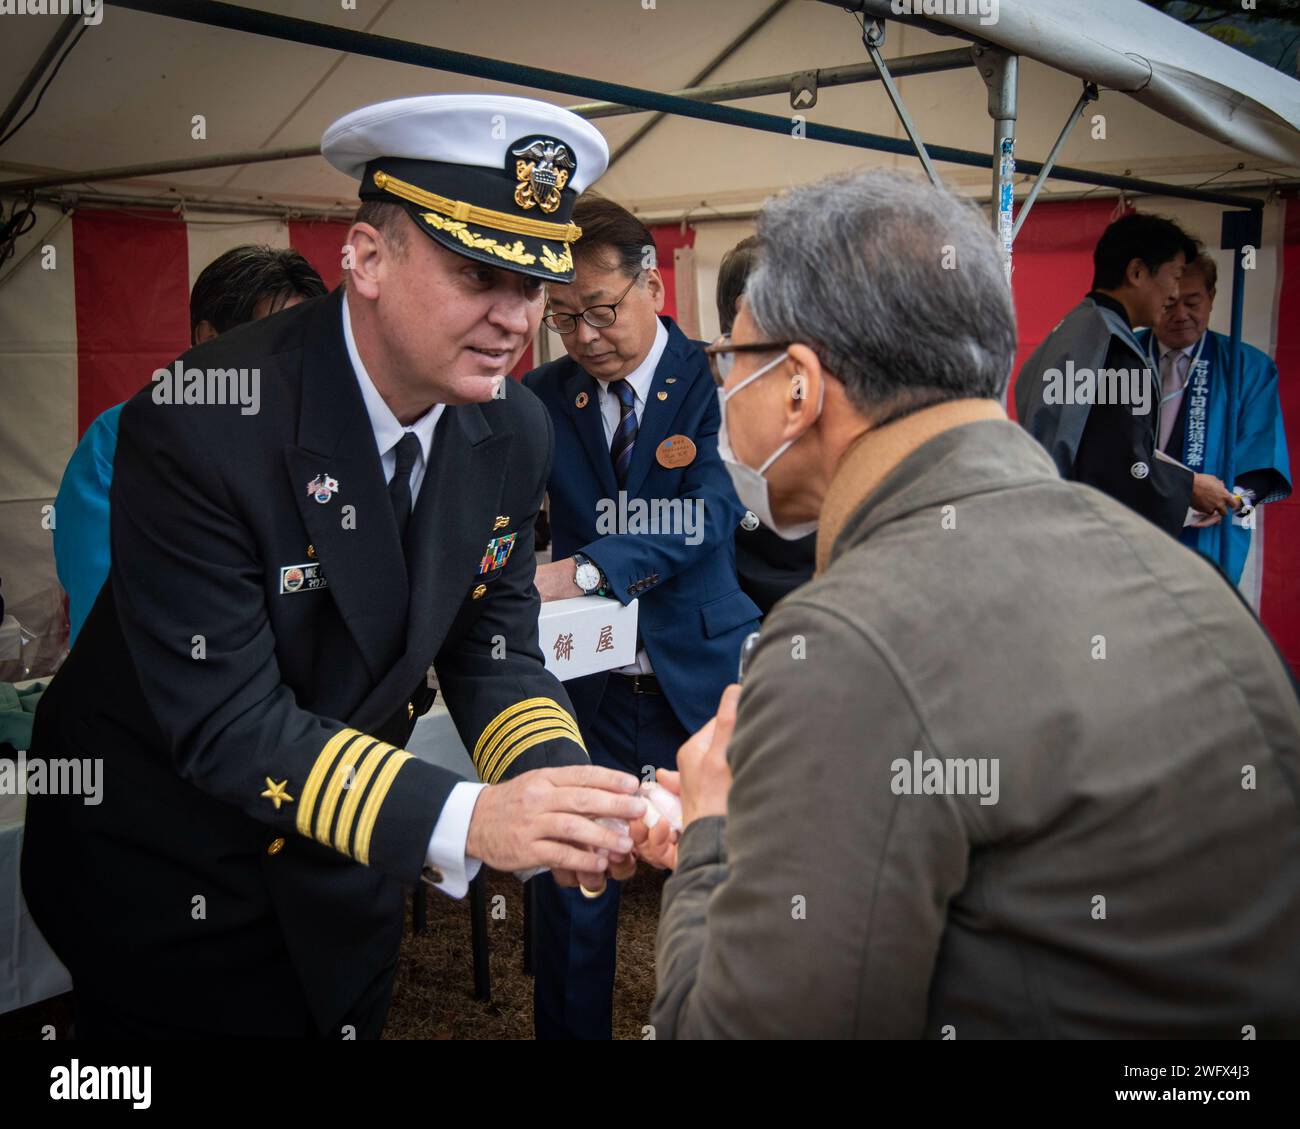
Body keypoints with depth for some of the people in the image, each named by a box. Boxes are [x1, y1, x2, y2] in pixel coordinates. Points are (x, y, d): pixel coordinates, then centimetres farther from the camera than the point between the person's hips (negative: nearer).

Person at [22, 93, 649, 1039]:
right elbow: (225, 723, -30)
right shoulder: (197, 427, -29)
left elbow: (493, 650, -5)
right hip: (165, 875, -5)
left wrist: (557, 793, -25)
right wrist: (465, 820, -40)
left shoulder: (516, 432, -10)